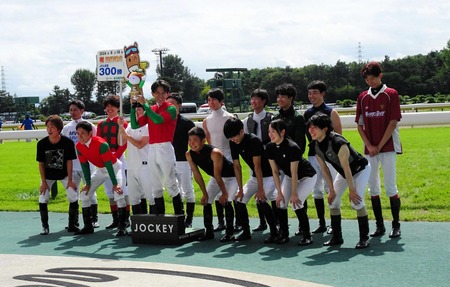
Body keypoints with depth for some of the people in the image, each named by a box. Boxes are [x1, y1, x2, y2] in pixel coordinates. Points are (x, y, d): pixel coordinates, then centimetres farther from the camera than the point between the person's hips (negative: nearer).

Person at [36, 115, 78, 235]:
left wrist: (70, 180, -13)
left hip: (64, 174, -1)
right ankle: (45, 226, 5)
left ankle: (73, 225, 7)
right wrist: (44, 182, -12)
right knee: (43, 199, -7)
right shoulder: (42, 144, -21)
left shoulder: (68, 142, -24)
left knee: (73, 197, -8)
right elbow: (41, 163, -11)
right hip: (48, 175, 1)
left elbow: (69, 162, -15)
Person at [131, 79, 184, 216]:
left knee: (170, 183, -6)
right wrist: (133, 106, 1)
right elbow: (135, 125, 10)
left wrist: (144, 104, -17)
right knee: (155, 185, 8)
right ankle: (159, 215, 14)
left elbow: (158, 119, -21)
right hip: (152, 149, 6)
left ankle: (180, 214, 0)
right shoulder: (150, 109, 16)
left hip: (165, 148, -6)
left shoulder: (171, 109, -2)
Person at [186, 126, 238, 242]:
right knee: (206, 201, -1)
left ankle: (230, 233, -13)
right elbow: (197, 175, -9)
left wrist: (224, 193, -23)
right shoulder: (189, 155, -17)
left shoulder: (214, 153, -36)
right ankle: (209, 231, 10)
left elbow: (217, 174, -31)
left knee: (226, 201, -19)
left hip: (230, 176, -7)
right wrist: (204, 193, -7)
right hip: (215, 177, 7)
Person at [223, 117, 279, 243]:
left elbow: (257, 166, -28)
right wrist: (240, 189, -3)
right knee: (239, 200, -1)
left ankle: (274, 233, -14)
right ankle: (246, 232, 13)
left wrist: (260, 189, -28)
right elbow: (237, 166, -2)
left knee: (261, 200, -26)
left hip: (269, 175, -8)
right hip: (255, 176, 8)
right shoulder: (233, 143, -6)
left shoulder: (253, 141, -26)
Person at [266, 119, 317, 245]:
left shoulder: (292, 147, -33)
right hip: (288, 177, 6)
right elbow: (275, 171, -8)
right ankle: (284, 234, 7)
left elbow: (294, 173, -27)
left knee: (296, 202, -19)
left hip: (307, 176, -6)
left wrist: (294, 193, -22)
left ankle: (307, 236, -7)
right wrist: (279, 192, -9)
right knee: (281, 202, -7)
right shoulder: (270, 147, -15)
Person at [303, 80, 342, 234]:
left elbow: (338, 135, -4)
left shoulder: (331, 112, -3)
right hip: (312, 155, 5)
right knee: (316, 190, 7)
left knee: (330, 189, -4)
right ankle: (322, 224, 15)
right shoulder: (306, 113, 9)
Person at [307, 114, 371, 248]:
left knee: (357, 201, -20)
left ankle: (364, 238, -8)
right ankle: (337, 237, 13)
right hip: (343, 172, 8)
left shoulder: (337, 142, -37)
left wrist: (352, 190, -24)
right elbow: (324, 169, -5)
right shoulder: (315, 145, -14)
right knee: (333, 201, 2)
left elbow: (346, 168, -31)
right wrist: (332, 190, -4)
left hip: (360, 169, -8)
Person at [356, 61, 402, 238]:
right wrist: (369, 146, -4)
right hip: (369, 149, 4)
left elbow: (393, 122, -7)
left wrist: (379, 146, -10)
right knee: (373, 188, 5)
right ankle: (379, 226, 12)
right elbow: (360, 125, 9)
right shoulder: (363, 97, 10)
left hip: (388, 147, -4)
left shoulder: (391, 94, -1)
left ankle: (396, 225, 2)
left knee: (390, 187, -6)